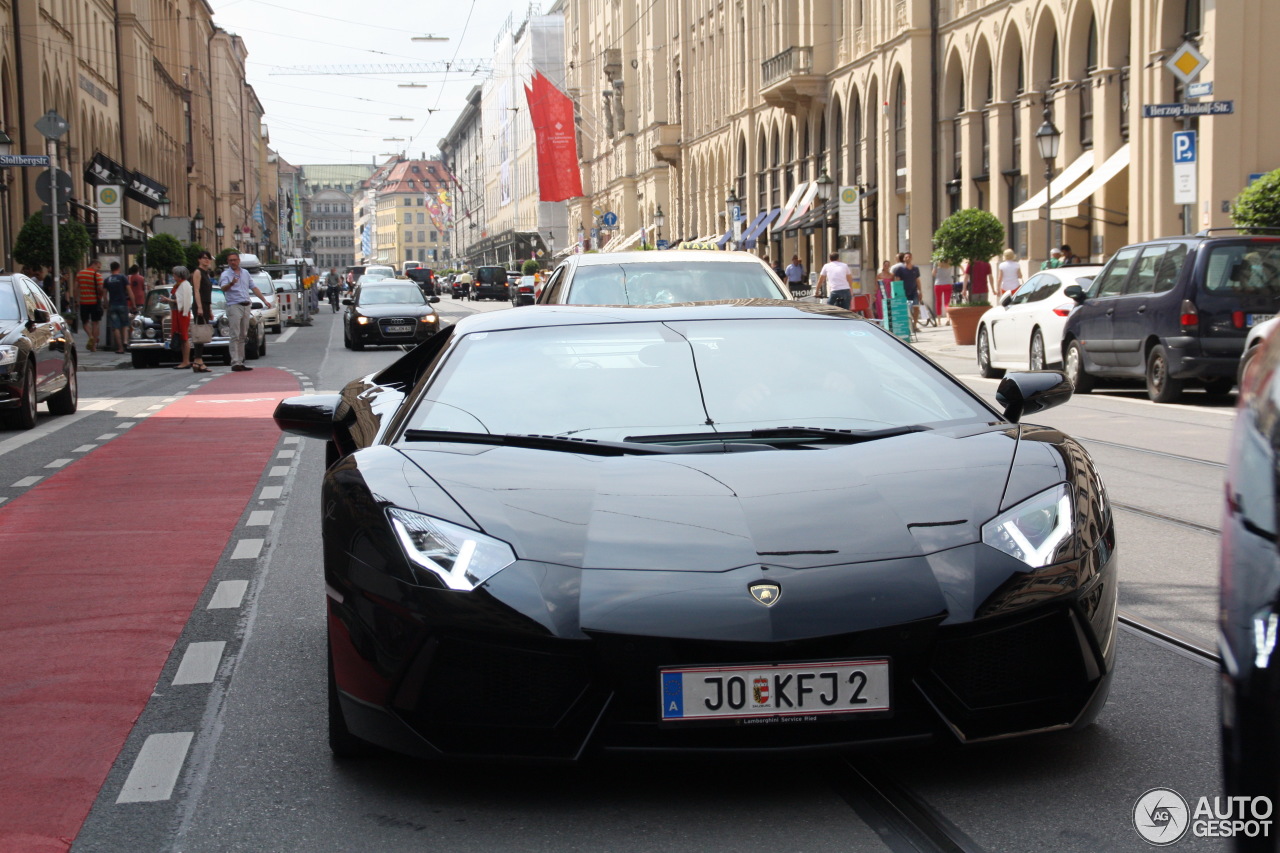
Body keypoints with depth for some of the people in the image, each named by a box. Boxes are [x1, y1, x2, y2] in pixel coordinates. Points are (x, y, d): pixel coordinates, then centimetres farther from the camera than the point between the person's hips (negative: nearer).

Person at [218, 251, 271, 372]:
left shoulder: (245, 272, 16)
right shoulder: (226, 274, -3)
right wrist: (231, 283, -42)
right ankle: (235, 362, -16)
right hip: (234, 306, -6)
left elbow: (254, 288, 21)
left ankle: (241, 361, 11)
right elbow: (223, 288, -21)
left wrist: (264, 300, 17)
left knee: (243, 336, 8)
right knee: (235, 336, -12)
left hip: (246, 306, 6)